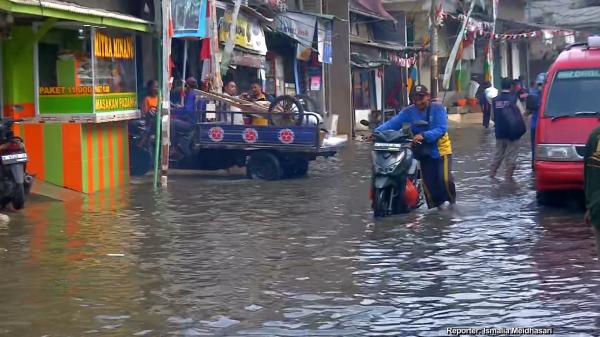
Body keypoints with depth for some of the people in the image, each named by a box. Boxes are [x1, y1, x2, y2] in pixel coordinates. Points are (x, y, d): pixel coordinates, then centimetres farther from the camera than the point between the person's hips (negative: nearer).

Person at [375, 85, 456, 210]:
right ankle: (439, 201, 26)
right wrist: (377, 132, -30)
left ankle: (450, 199, 17)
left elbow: (441, 129, -24)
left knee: (445, 178, -13)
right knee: (429, 181, 1)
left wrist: (424, 135, -38)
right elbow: (393, 123, -14)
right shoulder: (409, 112, -4)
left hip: (441, 149, -3)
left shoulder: (438, 109, -13)